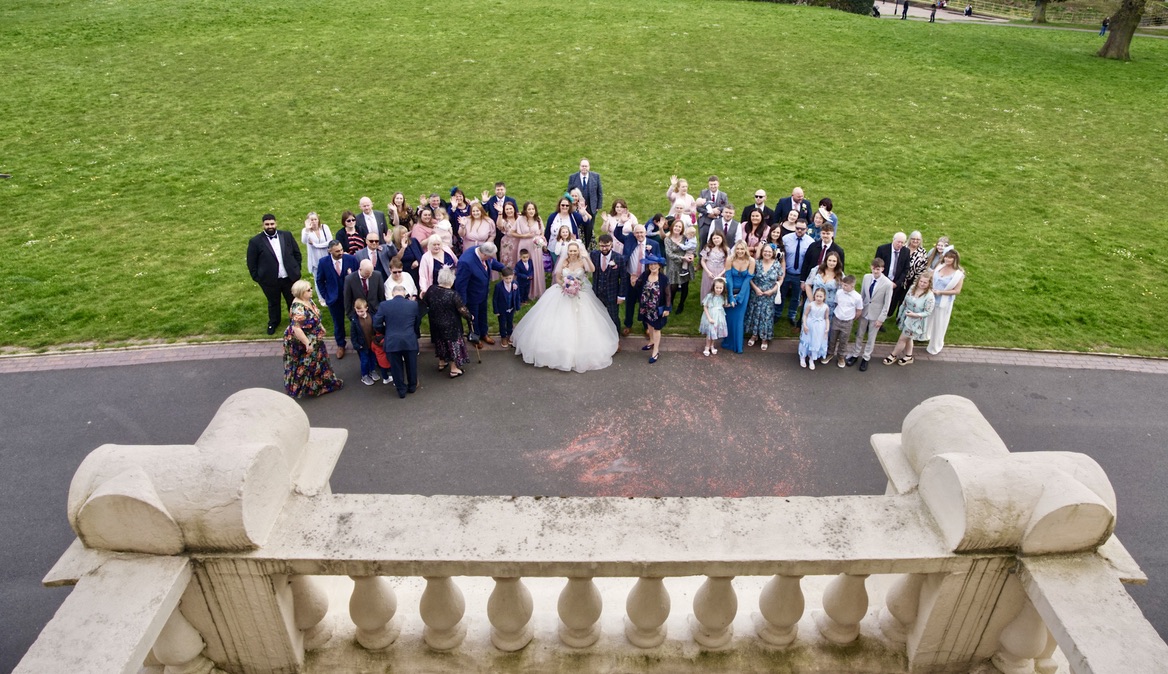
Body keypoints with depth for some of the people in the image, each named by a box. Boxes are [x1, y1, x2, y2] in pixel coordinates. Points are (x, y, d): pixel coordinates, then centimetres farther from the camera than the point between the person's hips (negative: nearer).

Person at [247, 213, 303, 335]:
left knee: (293, 301, 16)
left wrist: (297, 269, 3)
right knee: (273, 303, 16)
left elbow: (297, 252, 6)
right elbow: (251, 263, -5)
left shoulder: (287, 235, -2)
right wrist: (257, 278, -5)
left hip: (290, 277, 2)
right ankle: (273, 323, 39)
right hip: (270, 280, -2)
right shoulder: (255, 242, -10)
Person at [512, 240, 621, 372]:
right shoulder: (563, 262, -3)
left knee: (580, 324, 2)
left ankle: (579, 354, 17)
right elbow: (557, 278, 2)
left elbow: (592, 270, -26)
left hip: (580, 296, -1)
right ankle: (558, 351, 20)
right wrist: (564, 286, -13)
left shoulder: (582, 262, -8)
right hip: (563, 295, 1)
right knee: (559, 324, 4)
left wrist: (587, 257, -36)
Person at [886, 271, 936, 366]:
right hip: (906, 318, 6)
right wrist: (900, 315, 11)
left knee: (902, 339, 7)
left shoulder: (930, 296, -25)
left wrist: (915, 315, -32)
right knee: (908, 338, 22)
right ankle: (908, 357, 40)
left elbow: (928, 312, -20)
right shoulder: (912, 288, -6)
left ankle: (893, 355, 26)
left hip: (915, 321, -6)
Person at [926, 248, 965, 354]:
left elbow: (957, 291, -15)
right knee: (928, 319, 22)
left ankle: (935, 346, 29)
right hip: (931, 299, 4)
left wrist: (940, 292, -22)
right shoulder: (940, 267, -3)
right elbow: (931, 278, 10)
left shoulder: (958, 274, -16)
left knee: (939, 324, 11)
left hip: (944, 303, -4)